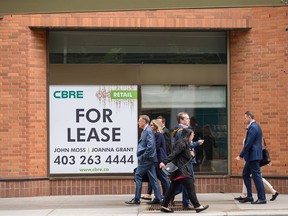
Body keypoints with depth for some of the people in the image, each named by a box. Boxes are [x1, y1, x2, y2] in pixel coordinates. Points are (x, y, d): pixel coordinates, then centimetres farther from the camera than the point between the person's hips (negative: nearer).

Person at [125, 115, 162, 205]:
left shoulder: (148, 131, -14)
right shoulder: (146, 130, 16)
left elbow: (150, 145, -23)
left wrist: (144, 156, -17)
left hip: (146, 158, -10)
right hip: (149, 158, 10)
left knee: (138, 176, -5)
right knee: (153, 178, 9)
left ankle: (136, 199, -1)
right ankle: (158, 198, 11)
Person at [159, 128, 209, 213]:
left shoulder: (184, 144, 18)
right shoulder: (181, 144, -14)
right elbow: (173, 154, -24)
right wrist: (164, 162, -31)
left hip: (179, 170, 11)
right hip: (182, 170, -11)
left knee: (173, 188, 10)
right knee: (190, 187, -6)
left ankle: (164, 206, 12)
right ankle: (197, 206, -1)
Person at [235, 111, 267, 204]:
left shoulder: (252, 128, -17)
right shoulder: (255, 126, 15)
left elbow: (248, 144, -21)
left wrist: (240, 156, -16)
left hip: (253, 156, -11)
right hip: (252, 156, 11)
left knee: (256, 176, -5)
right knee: (245, 174, 15)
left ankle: (262, 198, 0)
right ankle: (249, 196, 18)